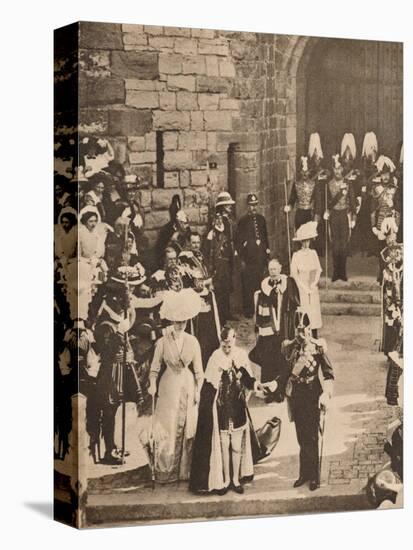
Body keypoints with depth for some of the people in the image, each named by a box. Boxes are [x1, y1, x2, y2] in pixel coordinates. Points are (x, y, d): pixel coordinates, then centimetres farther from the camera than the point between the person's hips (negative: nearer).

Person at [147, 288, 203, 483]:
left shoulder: (192, 341, -1)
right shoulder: (163, 342, -6)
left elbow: (198, 370, 5)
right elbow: (155, 367, -1)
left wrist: (198, 390, 2)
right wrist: (153, 385, -15)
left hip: (188, 387, 2)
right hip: (168, 388, -2)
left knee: (187, 427, 5)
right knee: (167, 428, 1)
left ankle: (184, 469, 17)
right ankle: (165, 472, 10)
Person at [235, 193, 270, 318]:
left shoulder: (261, 219, 11)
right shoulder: (243, 221, -5)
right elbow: (238, 240, -6)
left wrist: (267, 249, 10)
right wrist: (241, 259, -9)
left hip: (260, 257, 5)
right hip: (248, 257, -5)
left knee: (258, 283, 10)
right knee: (248, 285, -3)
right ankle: (248, 311, 3)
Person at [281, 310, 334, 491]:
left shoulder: (318, 347, -10)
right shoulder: (289, 347, 1)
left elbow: (329, 374, -10)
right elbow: (287, 372, 3)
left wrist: (326, 395, -19)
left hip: (312, 394, -4)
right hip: (296, 393, 4)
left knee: (311, 437, -1)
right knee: (301, 437, 12)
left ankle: (313, 476, 10)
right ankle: (305, 473, 23)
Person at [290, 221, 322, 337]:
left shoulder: (313, 253, 8)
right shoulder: (296, 255, -3)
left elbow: (318, 270, 8)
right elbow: (294, 274, -5)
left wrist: (314, 283, -5)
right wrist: (304, 287, -9)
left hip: (313, 289, 4)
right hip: (301, 288, -4)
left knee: (314, 313, 4)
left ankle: (315, 339, 10)